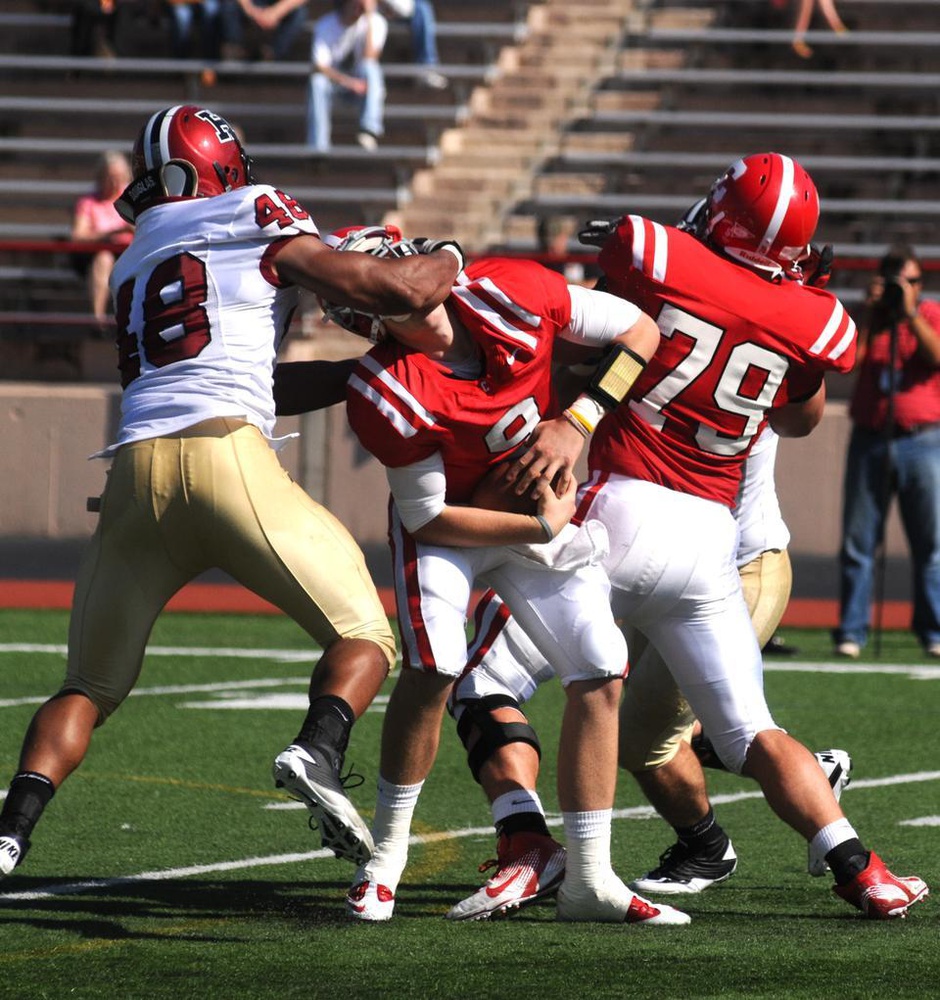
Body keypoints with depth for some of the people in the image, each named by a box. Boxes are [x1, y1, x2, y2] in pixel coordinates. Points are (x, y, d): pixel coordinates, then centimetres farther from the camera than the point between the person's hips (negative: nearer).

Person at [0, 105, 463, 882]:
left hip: (136, 469, 5)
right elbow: (393, 291, 6)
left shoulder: (135, 268, 27)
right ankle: (319, 750, -21)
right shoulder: (255, 219, 11)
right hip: (227, 455, -5)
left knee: (90, 687, 17)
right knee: (362, 635, 7)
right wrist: (446, 259, 26)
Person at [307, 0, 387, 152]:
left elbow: (369, 59, -29)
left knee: (370, 67, -33)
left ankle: (371, 129, -41)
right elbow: (319, 67, -24)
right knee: (318, 81, -34)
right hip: (335, 81, 0)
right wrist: (346, 81, -42)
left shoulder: (376, 22, -16)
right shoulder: (325, 25, -16)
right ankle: (318, 148, -34)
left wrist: (369, 19, -30)